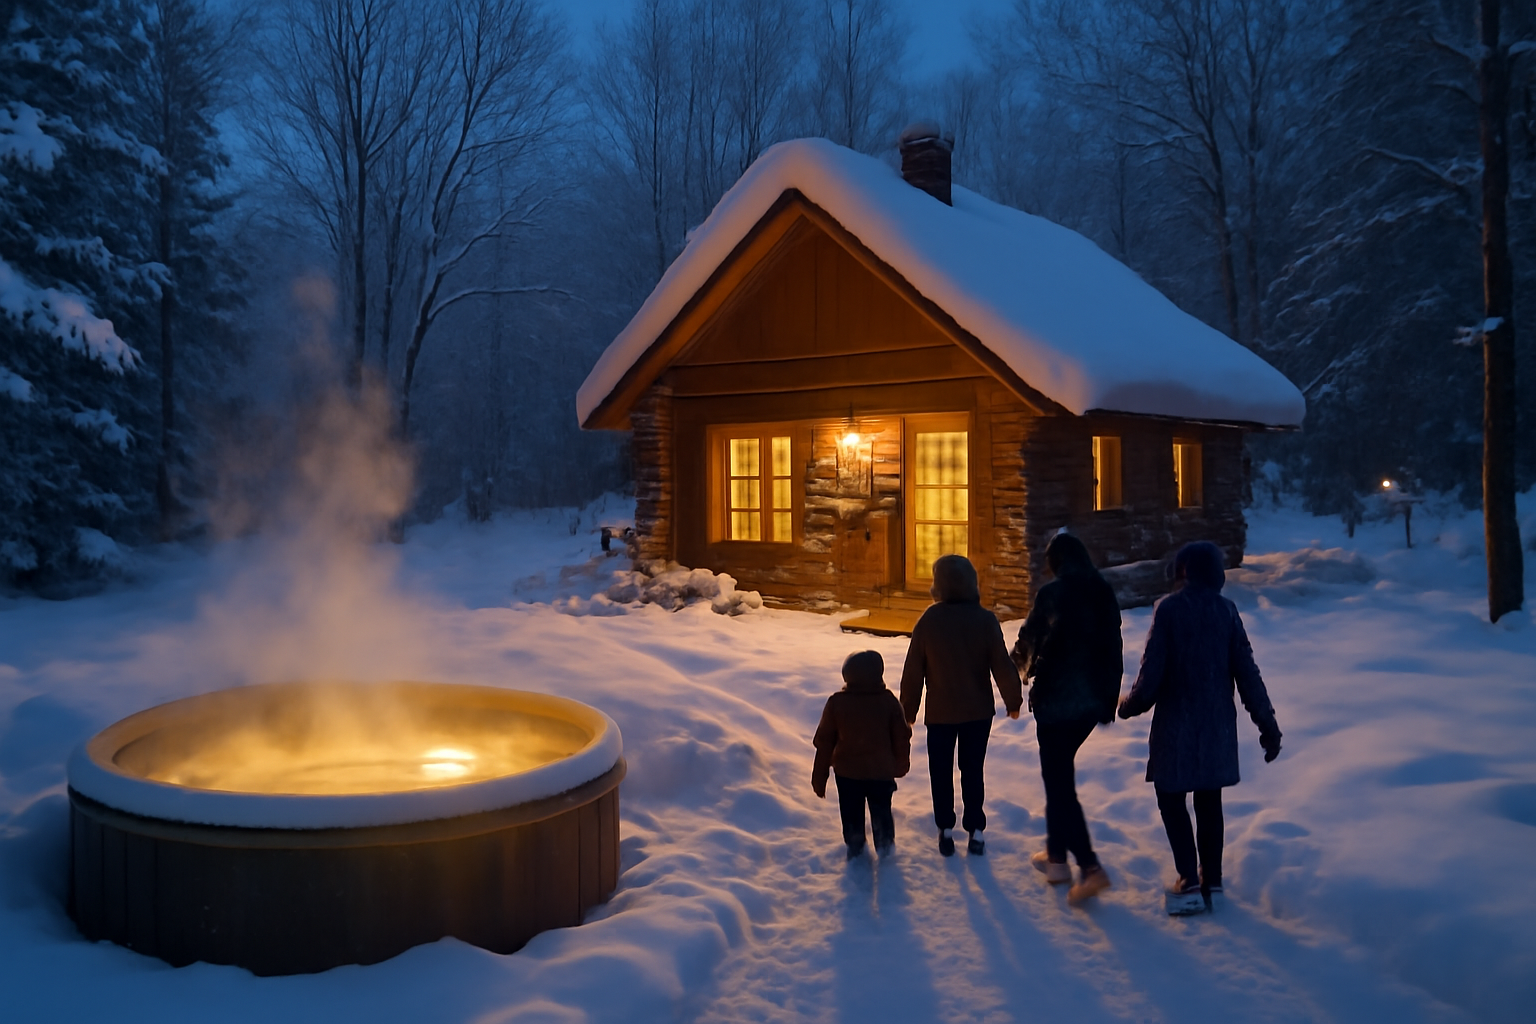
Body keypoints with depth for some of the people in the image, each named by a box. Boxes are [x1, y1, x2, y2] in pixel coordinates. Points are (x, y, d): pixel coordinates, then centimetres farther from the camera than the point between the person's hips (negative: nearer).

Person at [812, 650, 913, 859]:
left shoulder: (836, 702, -11)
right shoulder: (889, 701, -9)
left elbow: (824, 742, -5)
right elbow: (901, 738, -1)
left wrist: (819, 777, 4)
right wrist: (900, 765, 16)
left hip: (847, 773, -1)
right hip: (881, 772, 1)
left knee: (852, 813, 17)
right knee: (881, 811, 21)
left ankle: (855, 849, 26)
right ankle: (885, 846, 32)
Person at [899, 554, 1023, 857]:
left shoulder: (929, 620, -11)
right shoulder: (986, 620, -10)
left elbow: (913, 669, -6)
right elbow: (1002, 665, -8)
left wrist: (908, 708, 5)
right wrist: (1013, 700, 6)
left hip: (940, 712, -1)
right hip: (978, 711, 1)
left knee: (941, 772, 13)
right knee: (973, 771, 13)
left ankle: (945, 831, 16)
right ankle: (975, 832, 14)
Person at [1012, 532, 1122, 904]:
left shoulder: (1052, 594, -14)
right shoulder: (1105, 594, 5)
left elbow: (1029, 639, -5)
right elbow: (1113, 650, 8)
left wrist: (1023, 661, 18)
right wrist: (1109, 700, 16)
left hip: (1056, 701, -7)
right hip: (1093, 701, 7)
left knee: (1058, 780, -1)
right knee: (1059, 773, 20)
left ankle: (1090, 866, -10)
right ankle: (1057, 853, 28)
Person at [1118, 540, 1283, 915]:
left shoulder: (1169, 609, -13)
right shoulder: (1227, 610, 0)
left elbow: (1152, 670, -14)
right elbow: (1247, 672, 0)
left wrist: (1130, 705, 4)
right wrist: (1268, 725, 7)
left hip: (1176, 723, -4)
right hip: (1218, 723, 5)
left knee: (1171, 797, 6)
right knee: (1209, 800, 15)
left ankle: (1190, 882, -1)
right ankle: (1211, 881, 21)